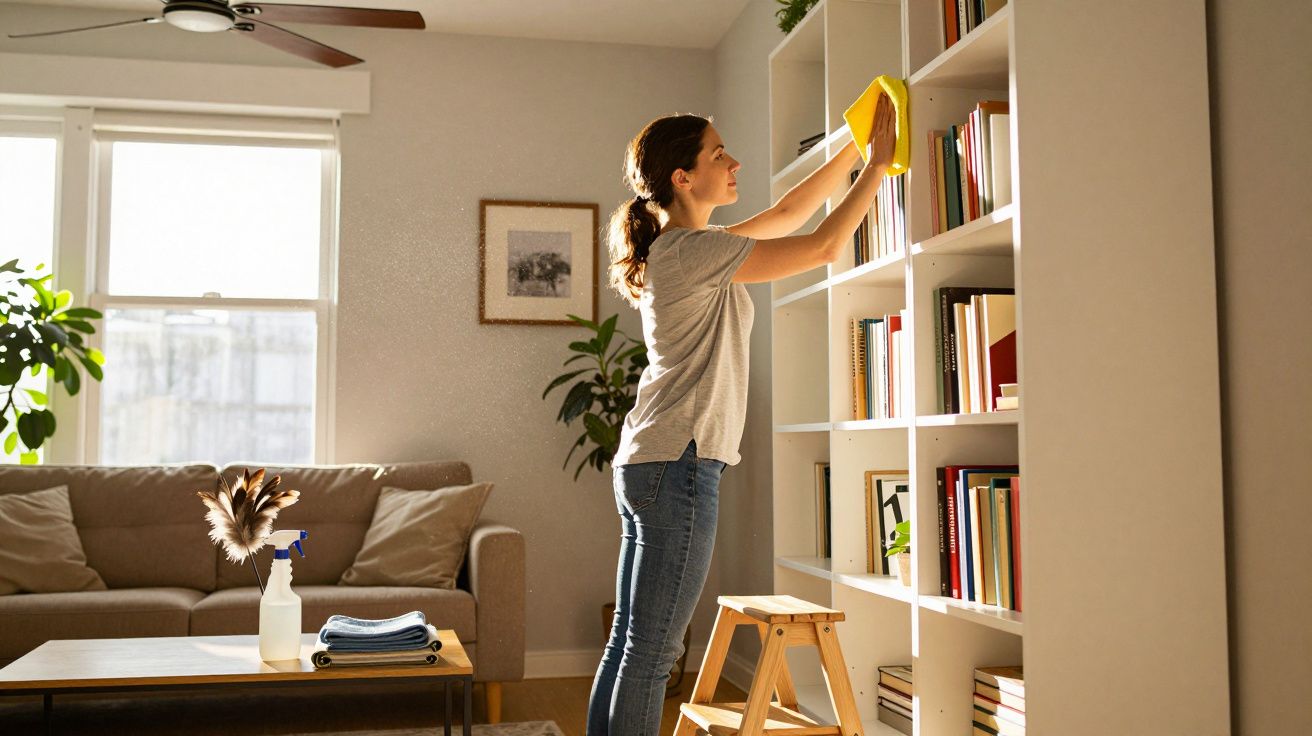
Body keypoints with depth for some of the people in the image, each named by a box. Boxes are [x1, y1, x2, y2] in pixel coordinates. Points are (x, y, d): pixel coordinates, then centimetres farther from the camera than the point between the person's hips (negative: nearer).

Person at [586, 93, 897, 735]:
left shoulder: (683, 249, 17)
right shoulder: (691, 249, -12)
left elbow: (786, 213, 24)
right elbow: (825, 246, -11)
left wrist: (855, 150, 21)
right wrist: (878, 163, -1)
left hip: (646, 463, 10)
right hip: (677, 464, -10)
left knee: (629, 643, 13)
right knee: (651, 653, -4)